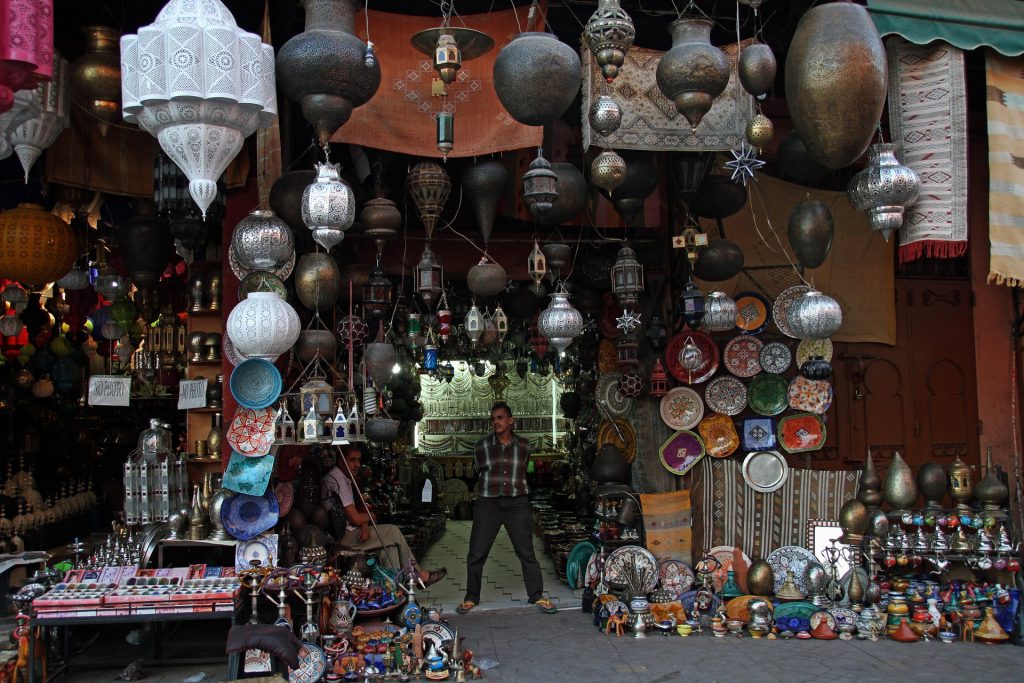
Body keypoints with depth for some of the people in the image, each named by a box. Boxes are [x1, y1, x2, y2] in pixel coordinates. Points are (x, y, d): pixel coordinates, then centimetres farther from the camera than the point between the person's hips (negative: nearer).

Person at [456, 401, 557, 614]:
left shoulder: (523, 445, 4)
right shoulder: (482, 446, 1)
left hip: (517, 503, 0)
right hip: (487, 504, 0)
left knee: (527, 552, 2)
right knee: (476, 554, 2)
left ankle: (537, 596, 14)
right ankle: (471, 598, 17)